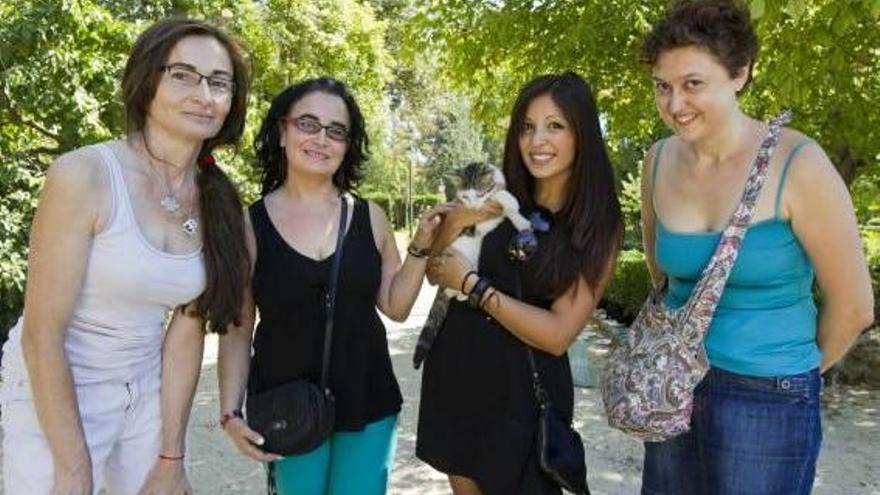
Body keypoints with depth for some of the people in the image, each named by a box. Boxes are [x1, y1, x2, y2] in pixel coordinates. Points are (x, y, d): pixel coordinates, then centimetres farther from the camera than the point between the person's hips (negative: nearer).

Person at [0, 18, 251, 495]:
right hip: (55, 398, -5)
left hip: (147, 396, 5)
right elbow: (41, 334, -19)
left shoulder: (217, 202, -4)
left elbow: (186, 330, -3)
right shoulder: (84, 174, -20)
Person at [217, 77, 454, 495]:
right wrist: (231, 411, -8)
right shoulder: (249, 224, -6)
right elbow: (237, 328, -1)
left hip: (367, 402, 2)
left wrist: (421, 245, -7)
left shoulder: (369, 216, -1)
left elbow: (396, 306, 4)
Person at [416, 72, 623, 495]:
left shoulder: (598, 226, -11)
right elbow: (435, 268, 4)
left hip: (523, 390, -3)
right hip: (454, 373, 4)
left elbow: (558, 334, -16)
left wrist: (472, 284, -15)